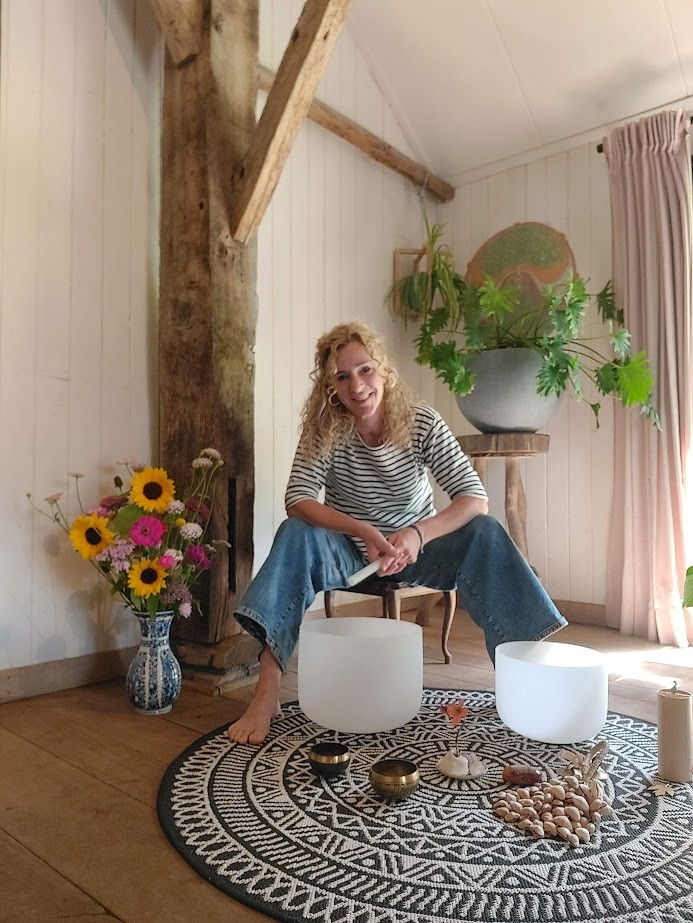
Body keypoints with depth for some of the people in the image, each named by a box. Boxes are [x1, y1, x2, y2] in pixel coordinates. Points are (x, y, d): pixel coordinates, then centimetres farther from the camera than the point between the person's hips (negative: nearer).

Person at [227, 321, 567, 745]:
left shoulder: (422, 422, -15)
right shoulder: (325, 430, -14)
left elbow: (476, 499, -21)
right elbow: (298, 499, -25)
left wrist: (418, 534, -38)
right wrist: (364, 532, -40)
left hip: (415, 551, 0)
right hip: (350, 556, 0)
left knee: (486, 533, -25)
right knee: (296, 534, -29)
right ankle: (267, 693, -31)